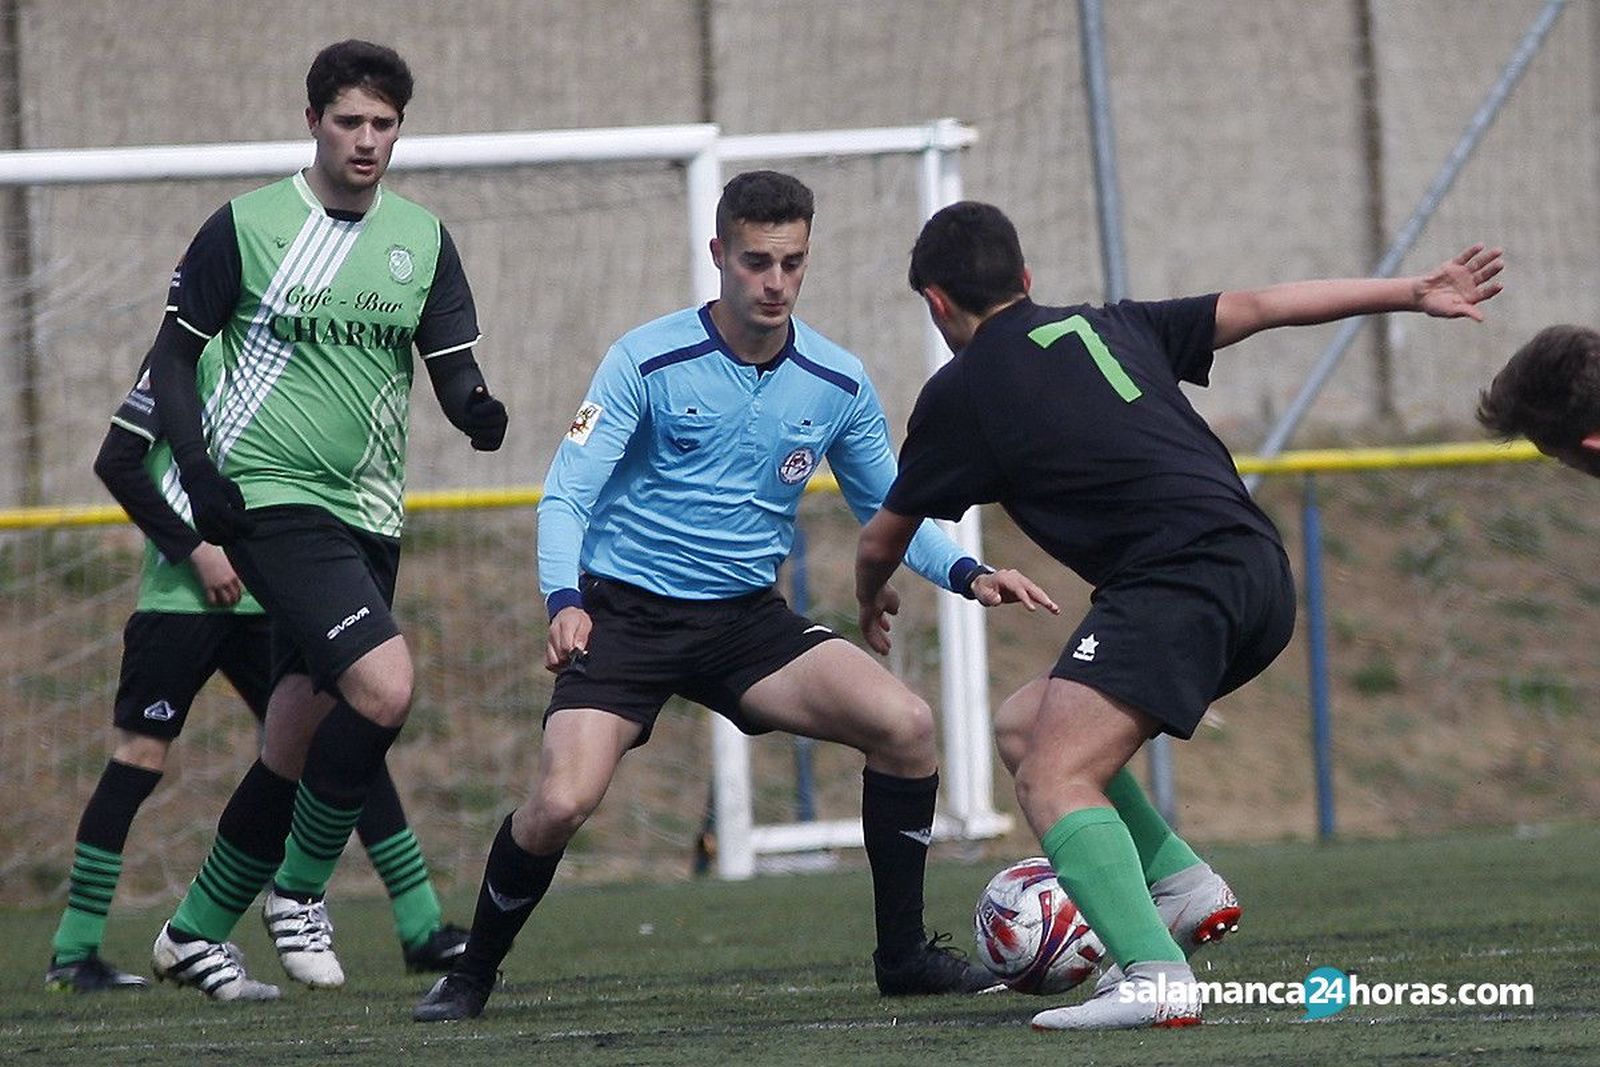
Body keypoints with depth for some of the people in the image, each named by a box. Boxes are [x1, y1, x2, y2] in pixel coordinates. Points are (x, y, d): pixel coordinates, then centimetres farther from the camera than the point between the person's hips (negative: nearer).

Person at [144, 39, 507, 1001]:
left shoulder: (422, 239, 8)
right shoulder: (246, 227, -4)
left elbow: (453, 369, 8)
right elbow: (173, 354, 3)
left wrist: (476, 409, -16)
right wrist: (198, 467, -11)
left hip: (368, 517, 6)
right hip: (272, 499, -6)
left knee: (298, 750, 10)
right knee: (385, 687, -24)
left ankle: (196, 931, 25)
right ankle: (299, 889, -7)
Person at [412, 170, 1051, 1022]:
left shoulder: (838, 385, 0)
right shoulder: (647, 361, -11)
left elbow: (890, 513, 13)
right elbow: (566, 495, -12)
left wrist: (968, 574, -6)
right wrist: (564, 601, -31)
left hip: (748, 619, 3)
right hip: (624, 615, -3)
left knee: (905, 723, -17)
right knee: (562, 800, -23)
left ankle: (902, 955, 0)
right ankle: (471, 975, 4)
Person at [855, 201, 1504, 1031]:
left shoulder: (961, 392, 7)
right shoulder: (1106, 328, 22)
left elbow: (883, 538, 20)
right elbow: (1259, 307, 21)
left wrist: (871, 602, 42)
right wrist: (1414, 293, 27)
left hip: (1175, 581, -8)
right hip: (1259, 571, 8)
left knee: (1052, 780, -16)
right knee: (1023, 727, 18)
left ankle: (1154, 977, -36)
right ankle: (1183, 885, 10)